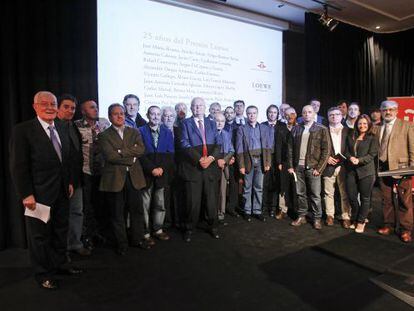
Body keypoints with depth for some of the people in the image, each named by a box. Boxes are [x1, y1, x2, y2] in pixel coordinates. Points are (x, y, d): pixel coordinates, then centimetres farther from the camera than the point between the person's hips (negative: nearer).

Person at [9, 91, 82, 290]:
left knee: (61, 231, 18)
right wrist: (26, 194, -17)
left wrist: (69, 182, 10)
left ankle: (58, 265, 37)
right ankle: (43, 274, 27)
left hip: (62, 192, 6)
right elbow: (18, 166, -14)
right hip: (39, 194, -6)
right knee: (40, 235, 9)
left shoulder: (63, 128, 7)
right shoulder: (23, 130, -12)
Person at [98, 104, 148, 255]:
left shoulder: (134, 132, 12)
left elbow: (141, 150, -4)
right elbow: (110, 156, -12)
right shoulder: (104, 135, 2)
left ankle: (137, 239, 26)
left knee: (137, 210, 9)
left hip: (134, 177, 3)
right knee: (117, 213, 7)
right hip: (115, 178, -2)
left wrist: (121, 151, -12)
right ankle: (121, 243, 21)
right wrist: (131, 158, -9)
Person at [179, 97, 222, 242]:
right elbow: (185, 144, -6)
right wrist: (199, 159, -17)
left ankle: (212, 226, 26)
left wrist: (211, 157, -12)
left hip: (211, 166, 3)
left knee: (212, 199, 9)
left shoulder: (211, 123, 15)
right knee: (193, 201, 1)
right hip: (192, 167, -3)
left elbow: (218, 143, 7)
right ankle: (189, 229, 19)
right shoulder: (185, 123, 5)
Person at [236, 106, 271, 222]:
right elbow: (239, 148, -3)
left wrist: (268, 162, -2)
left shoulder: (264, 128, 9)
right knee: (247, 187, 5)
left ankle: (257, 211, 18)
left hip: (260, 160, 2)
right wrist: (241, 165, -9)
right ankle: (247, 211, 16)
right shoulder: (242, 129, 2)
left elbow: (268, 146, 6)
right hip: (248, 160, -2)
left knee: (259, 187, 8)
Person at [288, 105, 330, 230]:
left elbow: (326, 150, -4)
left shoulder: (322, 129, -1)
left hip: (313, 168, -3)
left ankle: (317, 218, 18)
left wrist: (319, 168, -10)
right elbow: (290, 148, 9)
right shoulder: (296, 129, 9)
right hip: (298, 167, 3)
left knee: (315, 195, 3)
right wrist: (291, 166, 2)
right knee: (300, 193, 10)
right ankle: (301, 216, 23)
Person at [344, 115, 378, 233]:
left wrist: (359, 160, -21)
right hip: (351, 171, 3)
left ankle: (361, 221, 17)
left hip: (366, 171, -3)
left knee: (365, 198, 4)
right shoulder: (350, 137, 15)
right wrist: (351, 158, -12)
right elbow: (346, 152, 9)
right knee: (351, 196, 4)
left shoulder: (372, 138, 2)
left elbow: (372, 155, -7)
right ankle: (355, 219, 25)